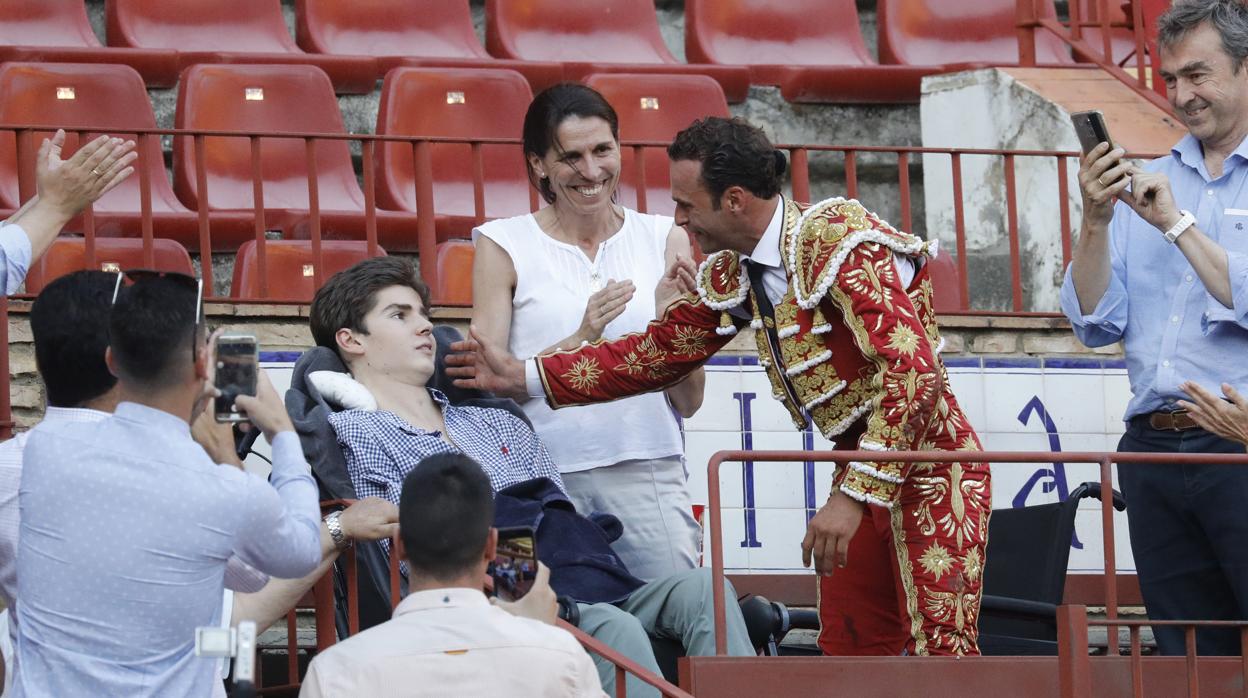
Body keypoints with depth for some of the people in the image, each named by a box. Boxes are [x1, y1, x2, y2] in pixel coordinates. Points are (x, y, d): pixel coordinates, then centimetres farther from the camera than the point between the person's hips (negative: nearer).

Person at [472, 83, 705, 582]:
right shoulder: (503, 246, 4)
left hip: (647, 474, 2)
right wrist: (580, 339, -14)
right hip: (544, 479, -2)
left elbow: (689, 402, 12)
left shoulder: (663, 240, 10)